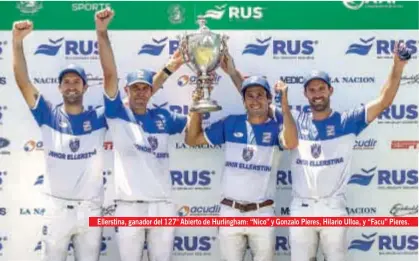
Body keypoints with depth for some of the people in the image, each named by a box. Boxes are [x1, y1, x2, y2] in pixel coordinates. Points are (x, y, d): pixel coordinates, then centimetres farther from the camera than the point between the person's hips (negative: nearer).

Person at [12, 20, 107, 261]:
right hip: (57, 209, 0)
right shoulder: (49, 116, 2)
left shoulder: (98, 118, 1)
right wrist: (18, 42, -22)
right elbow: (23, 81, -8)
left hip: (90, 210, 0)